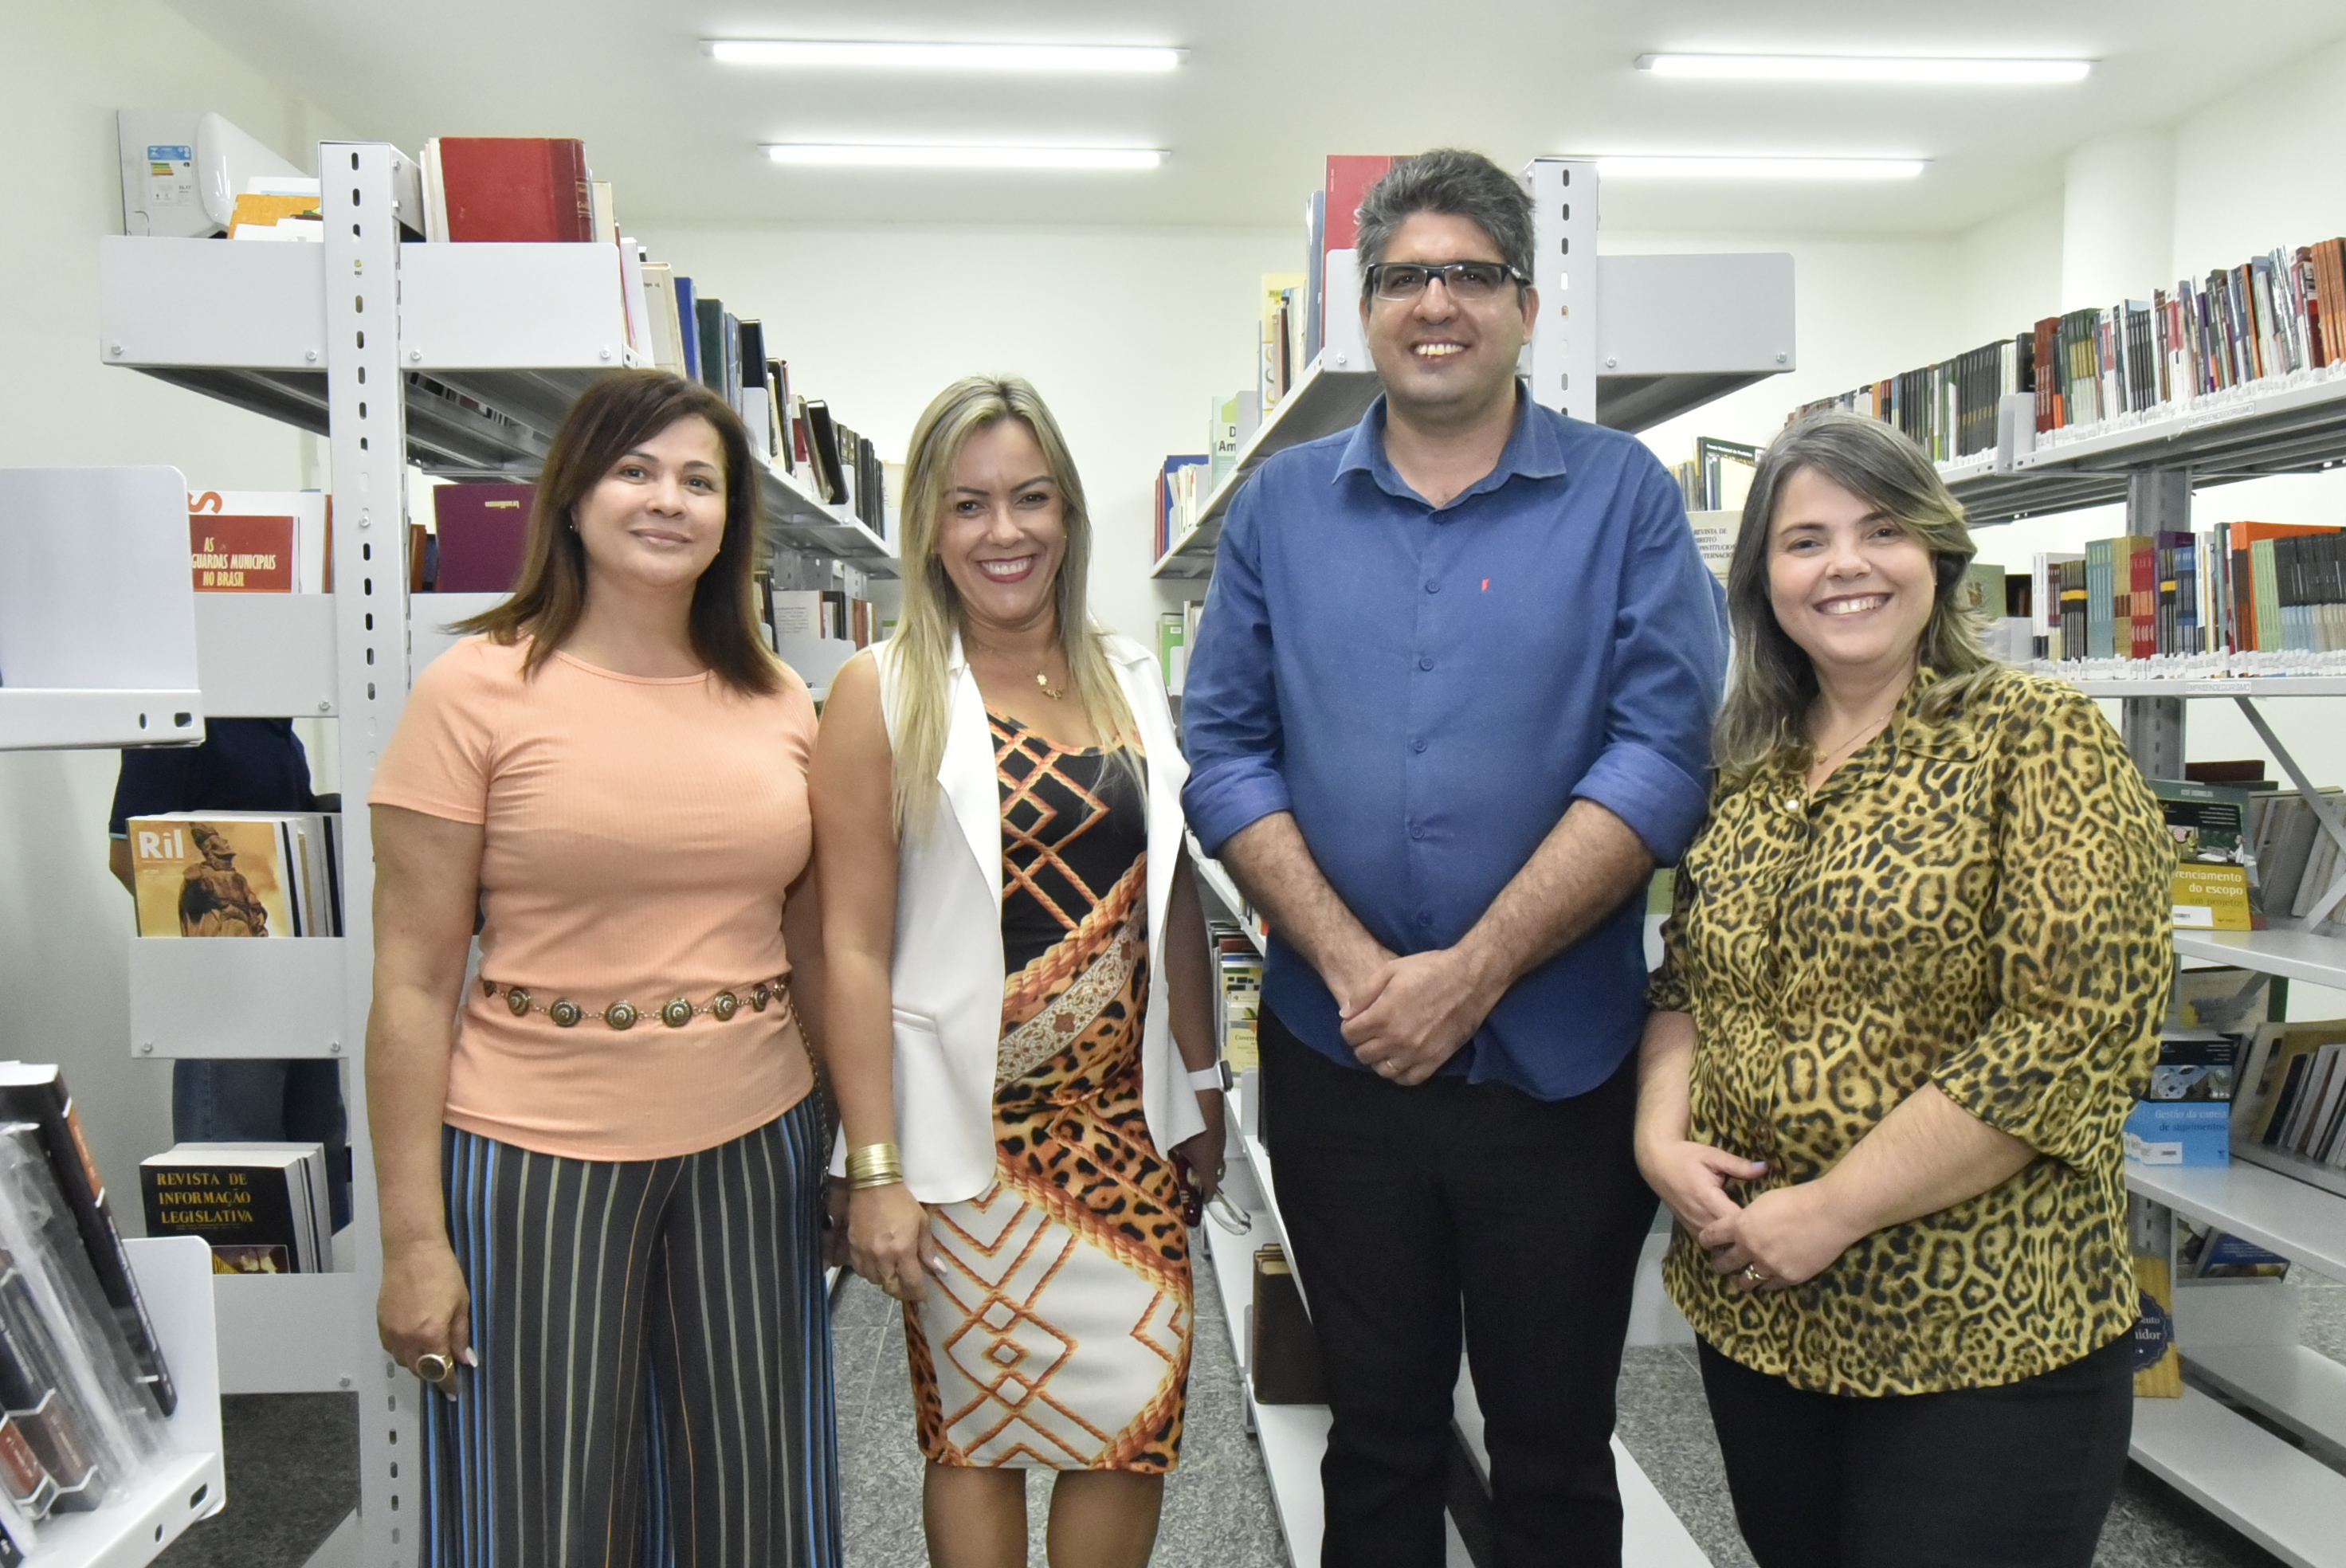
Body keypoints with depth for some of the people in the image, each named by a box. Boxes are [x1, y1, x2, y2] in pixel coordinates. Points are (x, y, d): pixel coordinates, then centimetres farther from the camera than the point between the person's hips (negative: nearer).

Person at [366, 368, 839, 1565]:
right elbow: (414, 982, -7)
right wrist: (412, 1237, -8)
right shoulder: (477, 689, -6)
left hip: (753, 1146, 4)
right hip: (537, 1152, -3)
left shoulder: (779, 703, 5)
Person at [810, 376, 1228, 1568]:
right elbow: (854, 945, -9)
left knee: (1137, 1421, 6)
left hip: (1126, 1115, 4)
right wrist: (875, 1169, -12)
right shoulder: (884, 693, -5)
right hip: (968, 1129, -3)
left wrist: (1201, 1090, 12)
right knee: (978, 1433, 8)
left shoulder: (1129, 679, 7)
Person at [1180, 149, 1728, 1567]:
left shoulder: (1623, 496, -1)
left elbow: (1663, 754, -11)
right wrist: (1352, 963, -14)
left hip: (1559, 1061, -1)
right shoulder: (1284, 506, 5)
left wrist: (1470, 972, -17)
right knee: (1378, 1438, 19)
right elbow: (1226, 751, -1)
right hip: (1337, 1060, 2)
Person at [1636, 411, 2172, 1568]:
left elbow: (2081, 1029, -18)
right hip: (1749, 1315, 5)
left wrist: (1833, 1209, -19)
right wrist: (1661, 1132, -7)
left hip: (1981, 1343, -5)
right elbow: (1683, 983, 13)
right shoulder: (1742, 772, 6)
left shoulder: (2037, 739, -10)